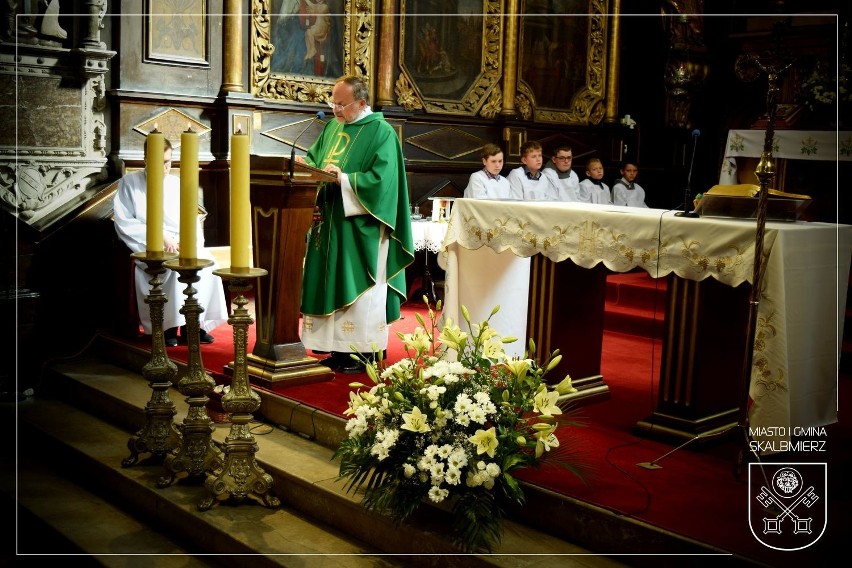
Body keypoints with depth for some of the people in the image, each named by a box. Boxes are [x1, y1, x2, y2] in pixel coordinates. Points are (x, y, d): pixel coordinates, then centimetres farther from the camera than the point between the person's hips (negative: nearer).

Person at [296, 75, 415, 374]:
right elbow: (315, 157, 19)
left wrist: (343, 178, -24)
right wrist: (306, 164, -3)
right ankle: (339, 349, 17)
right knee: (331, 283, 9)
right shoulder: (333, 127, 15)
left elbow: (381, 179, -18)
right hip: (330, 222, 8)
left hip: (360, 226, -8)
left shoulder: (381, 132, -9)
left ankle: (363, 352, 5)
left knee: (357, 287, -3)